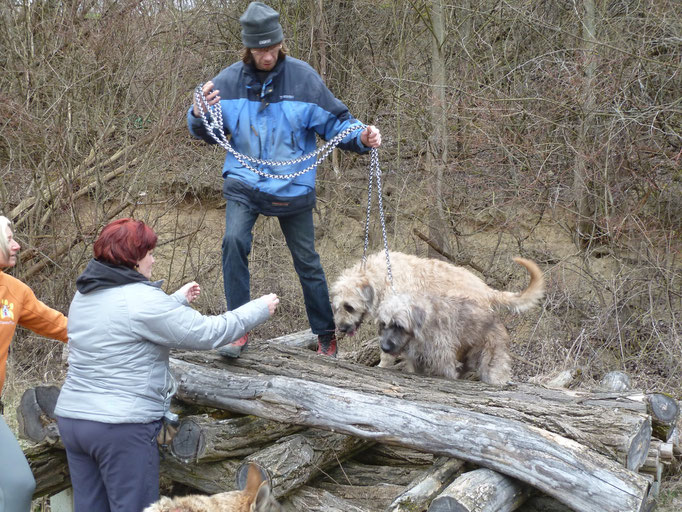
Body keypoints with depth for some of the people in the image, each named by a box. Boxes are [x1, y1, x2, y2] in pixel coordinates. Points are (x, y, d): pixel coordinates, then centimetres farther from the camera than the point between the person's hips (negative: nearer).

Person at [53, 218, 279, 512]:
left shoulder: (85, 295, 9)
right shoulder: (142, 300, -16)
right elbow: (209, 333, -13)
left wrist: (177, 301, 30)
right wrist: (261, 309, 0)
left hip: (72, 417, 8)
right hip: (121, 426, -8)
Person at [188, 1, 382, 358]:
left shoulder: (303, 77, -10)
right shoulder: (229, 80, -5)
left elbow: (334, 121, -5)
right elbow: (209, 134, 6)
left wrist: (362, 137, -24)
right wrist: (200, 114, -16)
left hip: (293, 188, -1)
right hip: (244, 184, 1)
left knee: (306, 260, 9)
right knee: (234, 241, -23)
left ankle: (326, 335, 25)